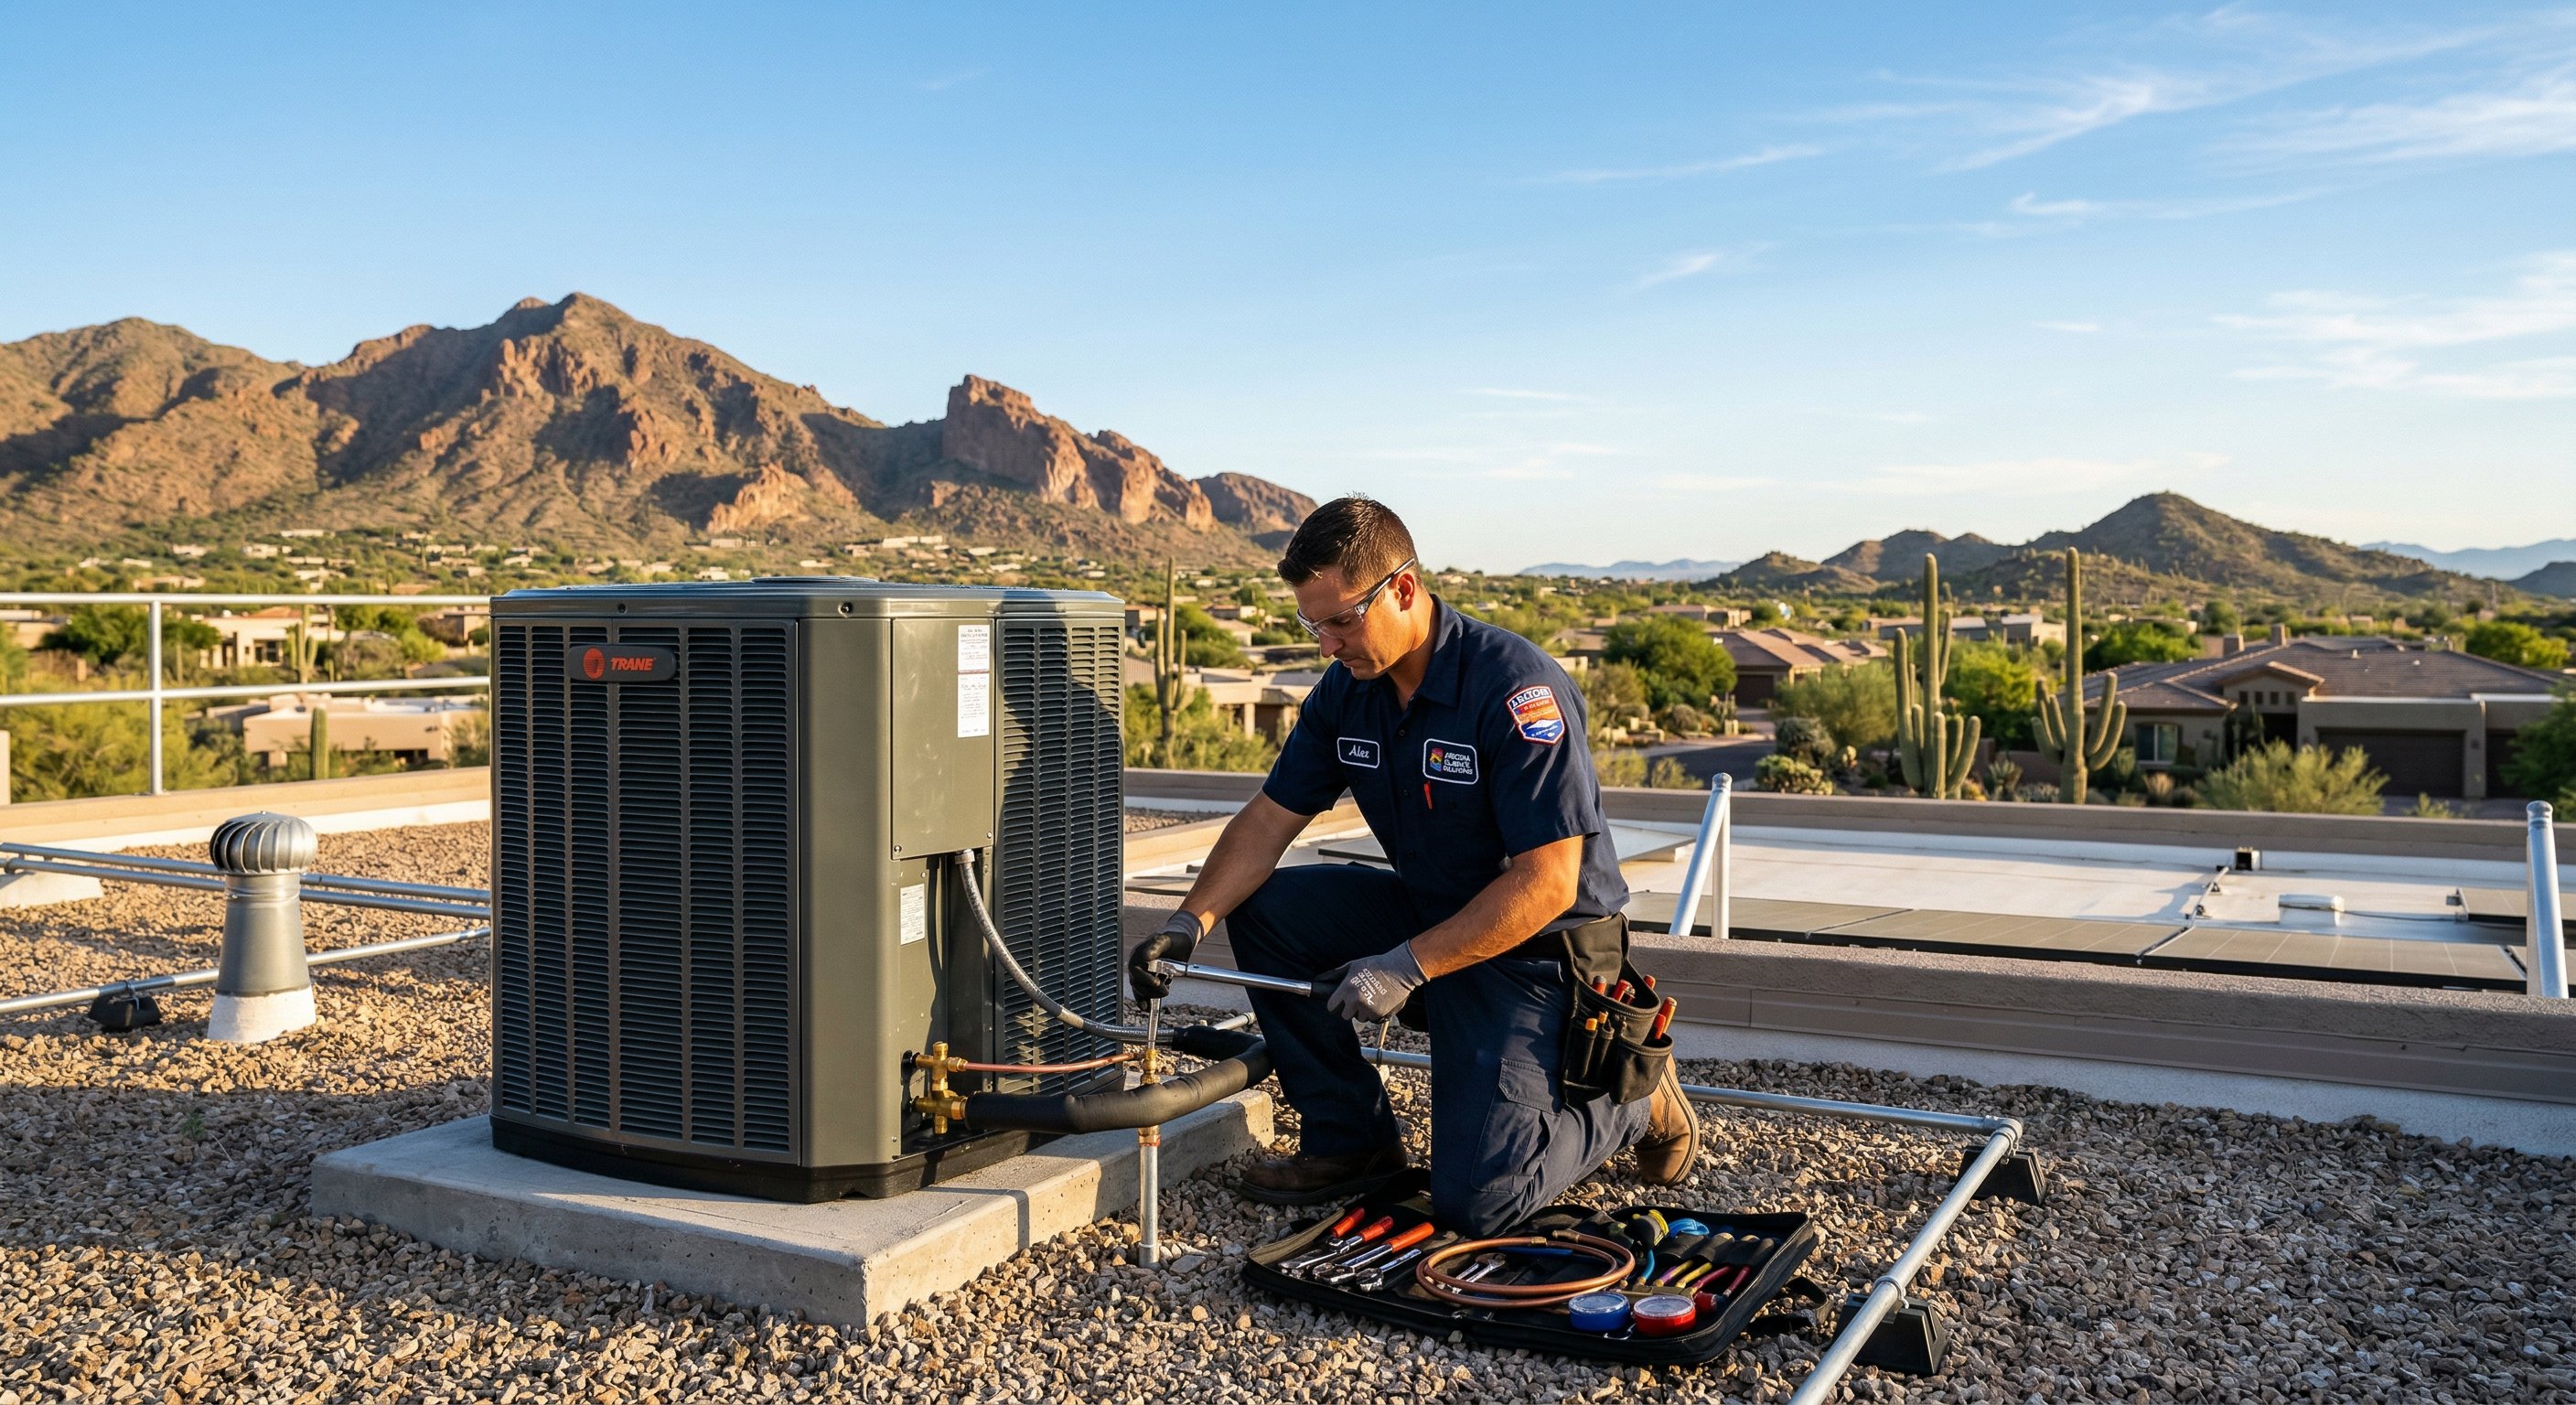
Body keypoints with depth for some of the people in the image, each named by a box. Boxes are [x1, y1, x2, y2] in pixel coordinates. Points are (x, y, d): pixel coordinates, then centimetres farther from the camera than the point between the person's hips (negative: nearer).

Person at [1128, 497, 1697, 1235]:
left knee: (1475, 1201, -18)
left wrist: (1409, 966, -29)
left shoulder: (1516, 686, -25)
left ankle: (1632, 1098, 12)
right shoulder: (1347, 689, -2)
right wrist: (1190, 922, -16)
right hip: (1430, 917, 8)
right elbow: (1270, 819, 1)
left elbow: (1547, 883, -27)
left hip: (1535, 949, -7)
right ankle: (1353, 1138, 4)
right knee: (1263, 907, -9)